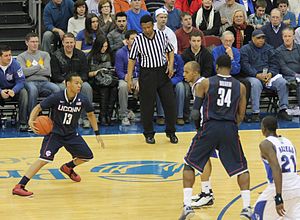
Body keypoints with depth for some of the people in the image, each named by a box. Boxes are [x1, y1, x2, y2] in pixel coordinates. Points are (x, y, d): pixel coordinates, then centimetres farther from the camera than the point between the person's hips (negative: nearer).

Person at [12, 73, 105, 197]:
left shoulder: (82, 100, -11)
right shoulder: (56, 98, -22)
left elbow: (90, 114, 8)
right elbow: (38, 107, -11)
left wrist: (97, 134, 6)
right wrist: (31, 121, -29)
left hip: (71, 134, 5)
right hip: (54, 133, -5)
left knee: (87, 156, 7)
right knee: (45, 158, -24)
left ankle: (68, 168, 40)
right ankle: (19, 187, -25)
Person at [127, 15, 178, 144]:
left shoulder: (161, 35, 0)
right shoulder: (138, 40, -7)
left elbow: (170, 51, 13)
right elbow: (132, 59, -2)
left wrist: (170, 65, -3)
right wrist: (129, 78, -7)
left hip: (163, 72, 2)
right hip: (147, 74, -2)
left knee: (170, 103, 3)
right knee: (147, 105, 2)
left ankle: (171, 132, 18)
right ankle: (149, 134, 17)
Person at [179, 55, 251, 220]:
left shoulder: (205, 83, 1)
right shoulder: (240, 87, 8)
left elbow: (195, 113, 1)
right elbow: (240, 116, 10)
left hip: (210, 127, -2)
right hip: (230, 129, 2)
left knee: (190, 164, 13)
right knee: (241, 167, 17)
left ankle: (187, 206, 2)